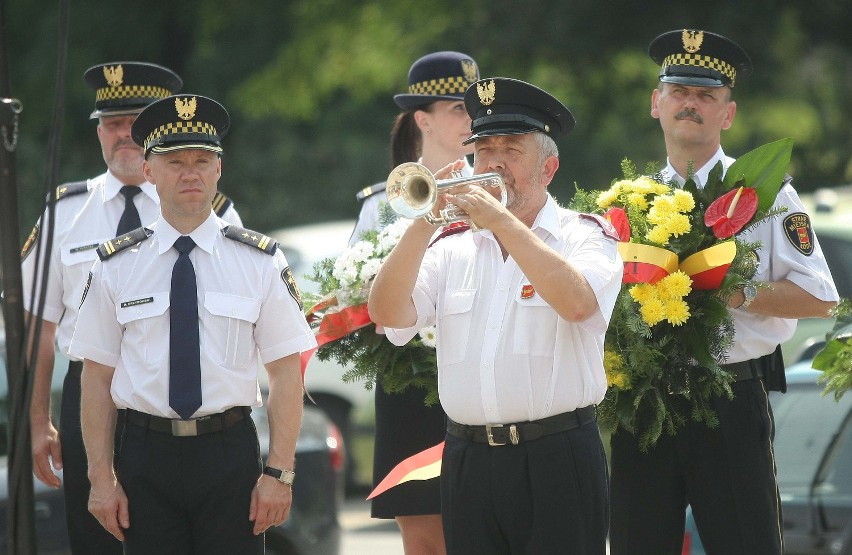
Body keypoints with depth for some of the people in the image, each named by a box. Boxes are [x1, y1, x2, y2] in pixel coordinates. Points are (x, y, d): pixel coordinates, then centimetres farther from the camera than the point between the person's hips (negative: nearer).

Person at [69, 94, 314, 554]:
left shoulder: (259, 261, 3)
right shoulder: (116, 266, 4)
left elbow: (286, 374, 0)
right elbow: (98, 378, 3)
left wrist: (279, 472, -7)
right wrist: (102, 478, -2)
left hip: (229, 451, -1)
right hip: (145, 452, 1)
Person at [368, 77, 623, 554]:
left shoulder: (586, 236, 3)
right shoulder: (453, 250, 15)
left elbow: (578, 302, -18)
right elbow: (389, 314, 2)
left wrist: (500, 220, -18)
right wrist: (425, 222, -9)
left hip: (556, 461, -4)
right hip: (469, 461, 4)